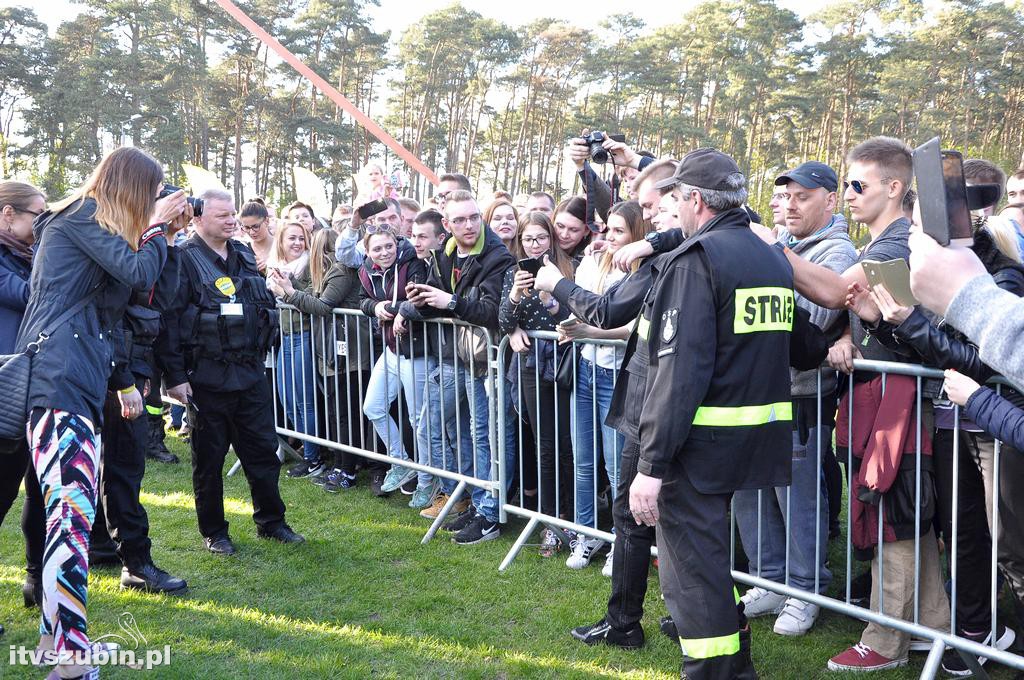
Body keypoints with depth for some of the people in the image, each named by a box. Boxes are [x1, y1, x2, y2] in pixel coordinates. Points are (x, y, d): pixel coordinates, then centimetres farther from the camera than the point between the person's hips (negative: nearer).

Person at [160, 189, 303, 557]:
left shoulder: (244, 256, 12)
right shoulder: (185, 260, -9)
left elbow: (266, 306, 24)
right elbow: (170, 321, -13)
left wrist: (261, 353, 20)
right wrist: (175, 377, -16)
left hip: (250, 374, 6)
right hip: (206, 378, -6)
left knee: (263, 450, 11)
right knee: (209, 458, 6)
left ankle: (271, 521, 24)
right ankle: (213, 532, 19)